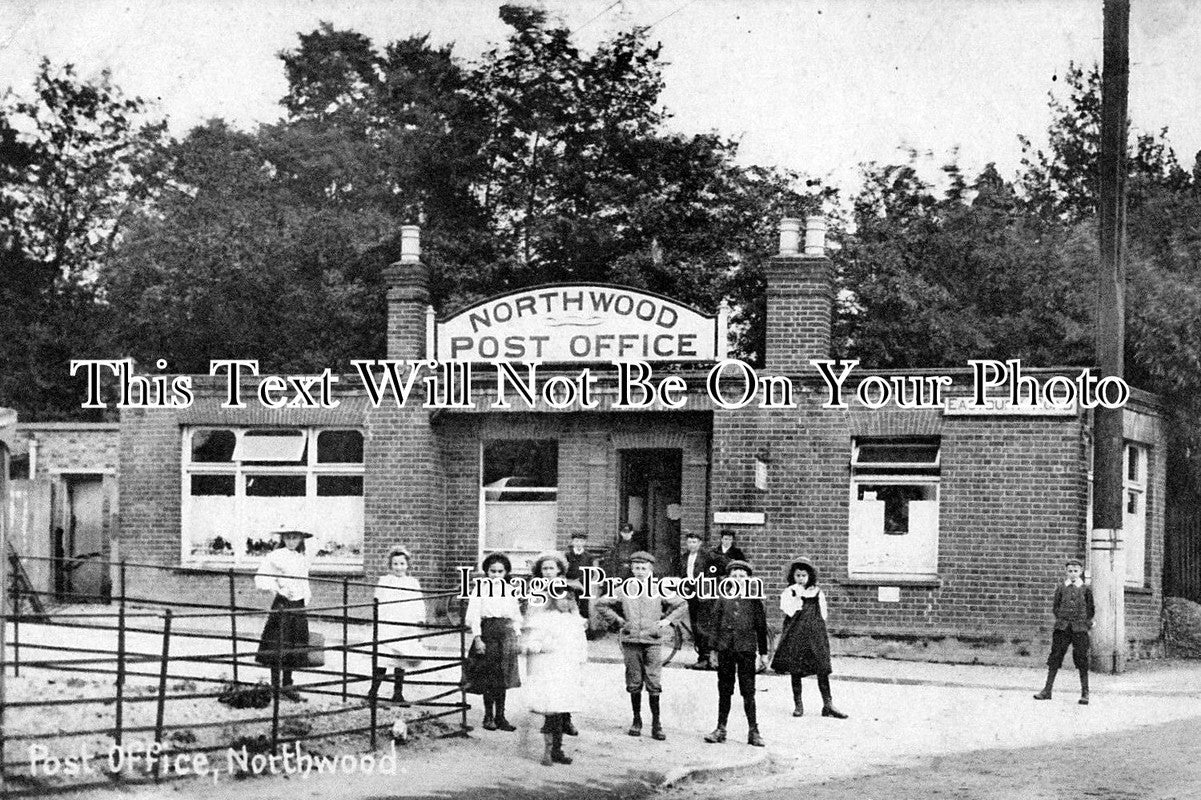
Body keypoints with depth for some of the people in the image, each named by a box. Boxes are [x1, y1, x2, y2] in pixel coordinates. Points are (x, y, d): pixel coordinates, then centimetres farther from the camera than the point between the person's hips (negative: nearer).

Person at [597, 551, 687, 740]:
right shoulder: (624, 590, 5)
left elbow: (682, 605, 14)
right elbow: (602, 605, 13)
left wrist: (667, 620, 4)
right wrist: (618, 620, 6)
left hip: (653, 641, -1)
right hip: (631, 641, 1)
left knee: (654, 684, -4)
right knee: (634, 683, 5)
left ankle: (656, 723, 1)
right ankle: (636, 721, 17)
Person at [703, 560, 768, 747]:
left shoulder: (754, 600, 4)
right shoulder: (722, 599, 7)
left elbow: (761, 627, 7)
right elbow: (713, 623, 9)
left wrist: (763, 654, 6)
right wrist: (713, 648, 3)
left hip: (746, 649, -2)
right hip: (725, 648, 2)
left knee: (748, 691, -2)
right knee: (724, 691, 8)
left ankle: (753, 731, 2)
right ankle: (721, 728, 15)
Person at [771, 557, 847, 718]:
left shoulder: (817, 593, 9)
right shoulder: (788, 593, 3)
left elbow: (823, 614, 14)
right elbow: (788, 611, -12)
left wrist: (824, 634, 10)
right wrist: (798, 595, -13)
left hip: (815, 633, 1)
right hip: (795, 634, -1)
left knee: (822, 669, -5)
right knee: (795, 670, 2)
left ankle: (828, 704, -2)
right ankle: (798, 704, 12)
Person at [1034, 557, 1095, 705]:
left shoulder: (1086, 589, 3)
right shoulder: (1061, 588, 7)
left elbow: (1091, 609, 10)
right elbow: (1055, 606, 13)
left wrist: (1086, 622, 6)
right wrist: (1061, 619, 5)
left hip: (1080, 628, -2)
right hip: (1062, 628, 2)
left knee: (1081, 659, -2)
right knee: (1055, 657, 2)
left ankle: (1085, 693, 5)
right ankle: (1047, 690, 8)